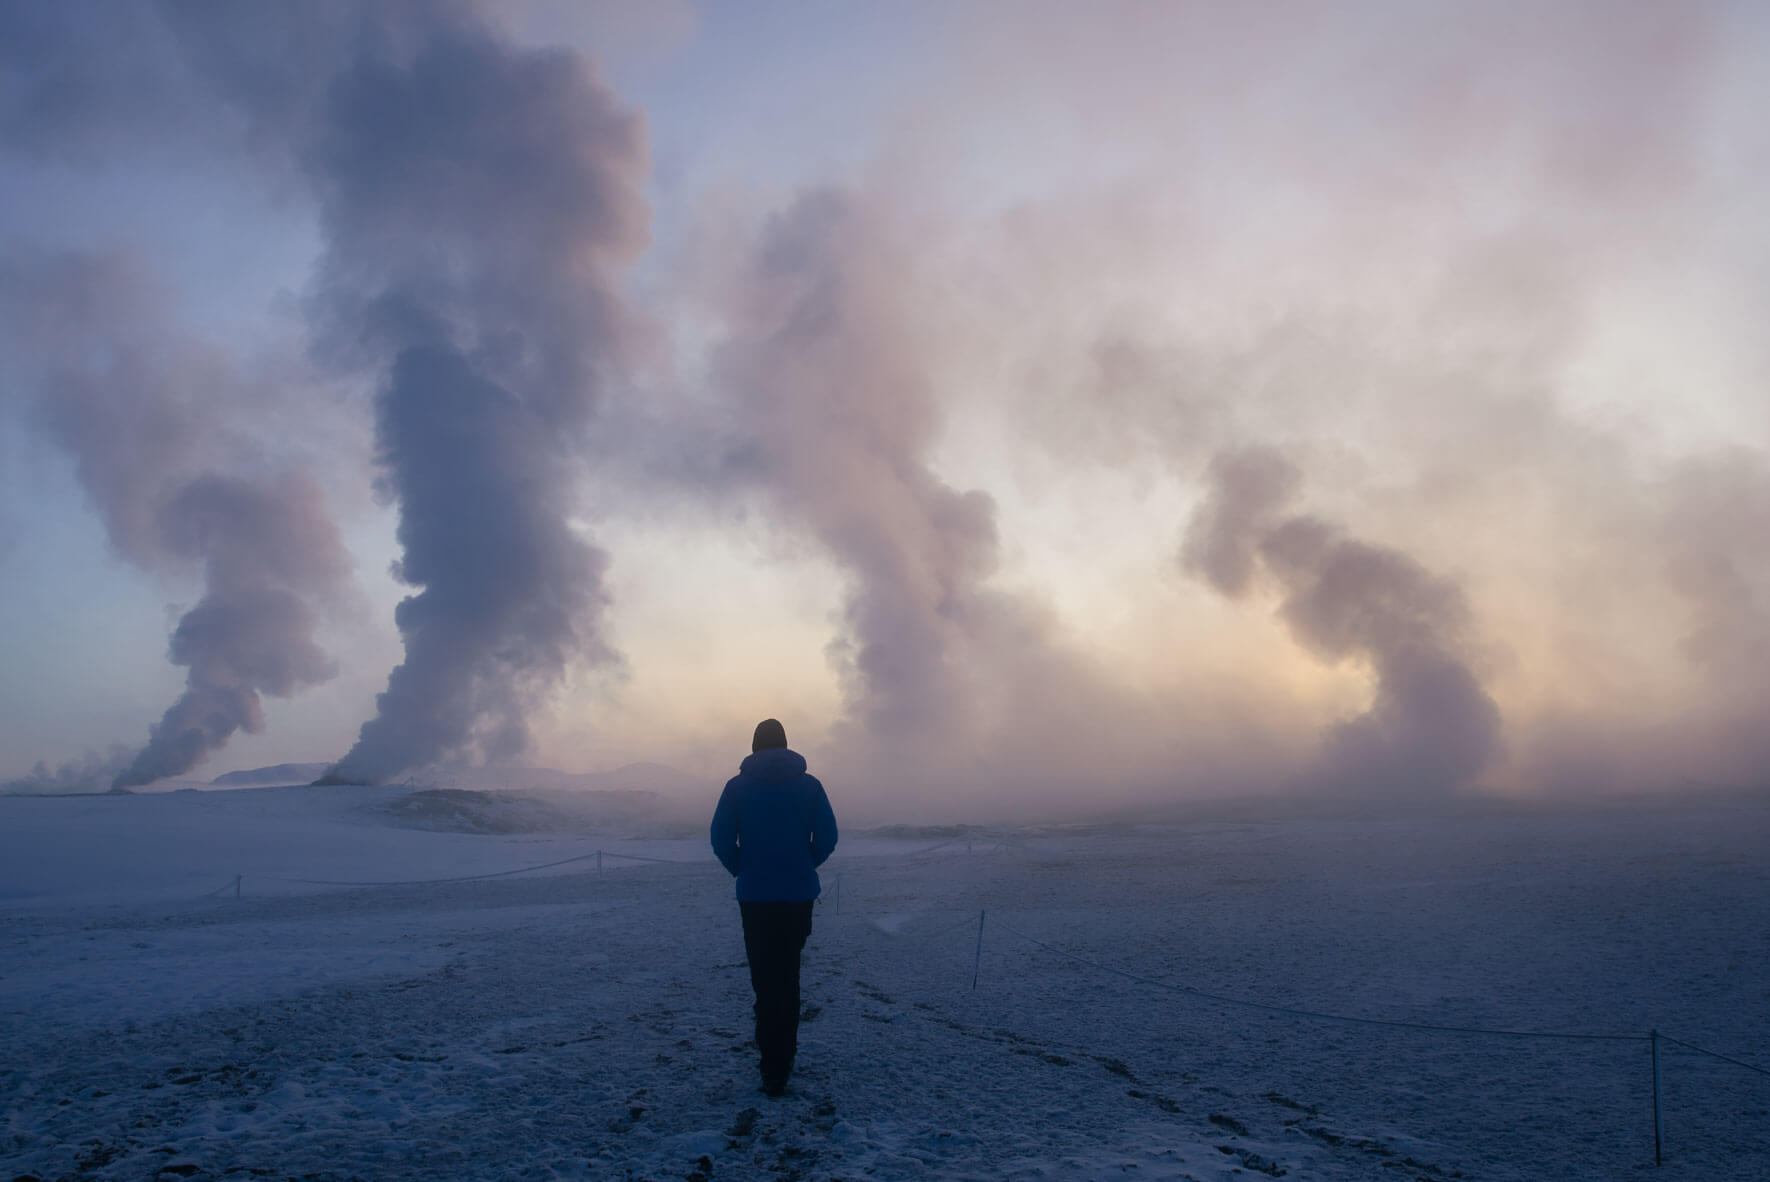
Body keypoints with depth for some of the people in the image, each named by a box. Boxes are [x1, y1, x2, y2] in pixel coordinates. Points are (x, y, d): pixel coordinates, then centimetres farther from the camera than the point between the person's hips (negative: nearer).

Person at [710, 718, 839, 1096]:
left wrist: (742, 870, 9)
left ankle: (774, 1063, 1)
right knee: (789, 976, 15)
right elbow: (827, 838, -3)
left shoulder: (737, 786, -1)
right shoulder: (809, 784, 0)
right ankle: (781, 1059, 20)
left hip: (754, 896, -1)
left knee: (765, 979, 6)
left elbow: (721, 840, -7)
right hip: (799, 895, 1)